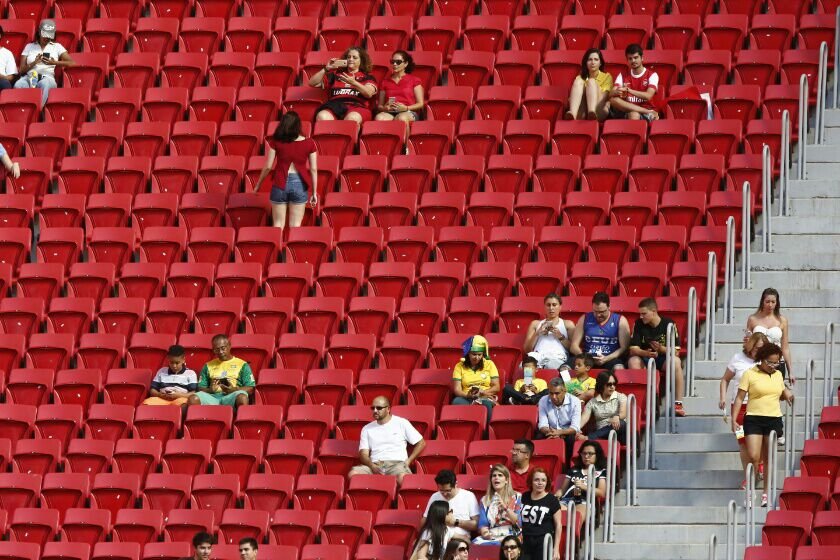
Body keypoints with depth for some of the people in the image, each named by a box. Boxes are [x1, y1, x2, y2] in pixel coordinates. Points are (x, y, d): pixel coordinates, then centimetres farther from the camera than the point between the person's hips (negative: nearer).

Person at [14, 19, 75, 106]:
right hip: (29, 76, 1)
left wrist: (54, 63, -11)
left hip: (47, 77, -1)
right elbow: (22, 70, 12)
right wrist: (34, 63, -8)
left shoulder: (57, 47, 17)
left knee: (44, 84, -41)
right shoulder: (29, 47, 20)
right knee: (18, 85, -36)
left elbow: (72, 63, 4)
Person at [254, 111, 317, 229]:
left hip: (280, 184, 0)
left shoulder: (276, 141, -4)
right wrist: (314, 192, 9)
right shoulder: (309, 143, -2)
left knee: (278, 224, 8)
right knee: (295, 225, 5)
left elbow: (268, 166, -1)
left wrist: (258, 185, 13)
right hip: (299, 184, 0)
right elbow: (313, 169, 0)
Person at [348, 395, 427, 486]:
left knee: (403, 477, -40)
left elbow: (421, 443, 14)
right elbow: (363, 454, 10)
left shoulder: (401, 423, 11)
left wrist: (408, 461, 1)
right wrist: (372, 466, -12)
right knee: (353, 473, -30)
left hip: (396, 463, -3)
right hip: (375, 464, 3)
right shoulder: (367, 429, 18)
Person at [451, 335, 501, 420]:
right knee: (457, 401, -35)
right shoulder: (460, 366, 12)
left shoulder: (489, 364, 14)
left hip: (485, 398, 0)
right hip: (466, 398, 0)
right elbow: (457, 389, 3)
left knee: (486, 403, -38)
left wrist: (483, 392, -10)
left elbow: (496, 387, 9)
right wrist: (468, 395, -18)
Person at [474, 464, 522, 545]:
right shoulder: (485, 500, 19)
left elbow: (518, 522, 2)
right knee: (476, 542, -32)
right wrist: (484, 532, -14)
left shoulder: (516, 497, 12)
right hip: (491, 537, 3)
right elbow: (482, 524, 10)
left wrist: (505, 508, -12)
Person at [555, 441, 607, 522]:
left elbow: (602, 493, 4)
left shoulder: (601, 472, 17)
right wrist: (558, 494, 1)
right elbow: (562, 489, 26)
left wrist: (583, 486, -8)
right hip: (567, 500, 4)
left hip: (585, 502, -4)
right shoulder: (573, 470, 28)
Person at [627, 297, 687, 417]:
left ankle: (678, 404, -33)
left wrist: (661, 349, -32)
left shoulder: (669, 324, -9)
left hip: (663, 358, -1)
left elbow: (676, 352, -12)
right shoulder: (639, 324, -3)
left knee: (676, 361, -34)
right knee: (633, 361, -32)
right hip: (644, 358, 1)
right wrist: (646, 353, -29)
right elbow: (633, 349, -7)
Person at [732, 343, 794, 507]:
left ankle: (766, 494, 13)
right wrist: (734, 419, -10)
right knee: (753, 457, -12)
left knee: (768, 459, 6)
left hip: (774, 420, 4)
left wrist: (786, 393, 2)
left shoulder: (778, 375, 11)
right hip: (754, 419, -4)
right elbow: (740, 397, -2)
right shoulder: (750, 374, -3)